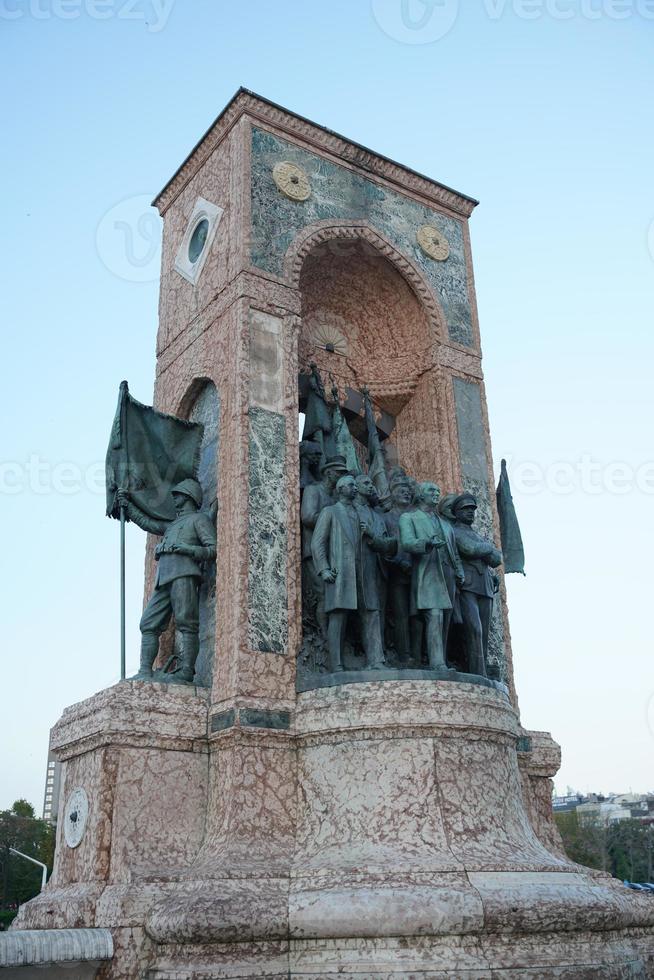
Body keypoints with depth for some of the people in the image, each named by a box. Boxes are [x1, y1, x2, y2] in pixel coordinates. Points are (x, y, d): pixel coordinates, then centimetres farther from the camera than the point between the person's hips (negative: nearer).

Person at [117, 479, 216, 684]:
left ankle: (185, 673, -24)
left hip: (184, 574, -8)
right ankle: (145, 671, -9)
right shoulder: (172, 525, 36)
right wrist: (128, 505, 41)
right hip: (163, 579, 8)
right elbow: (146, 522, 43)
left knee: (185, 624, -16)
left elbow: (213, 549, 0)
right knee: (149, 624, -4)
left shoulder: (200, 519, 11)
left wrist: (187, 549, -13)